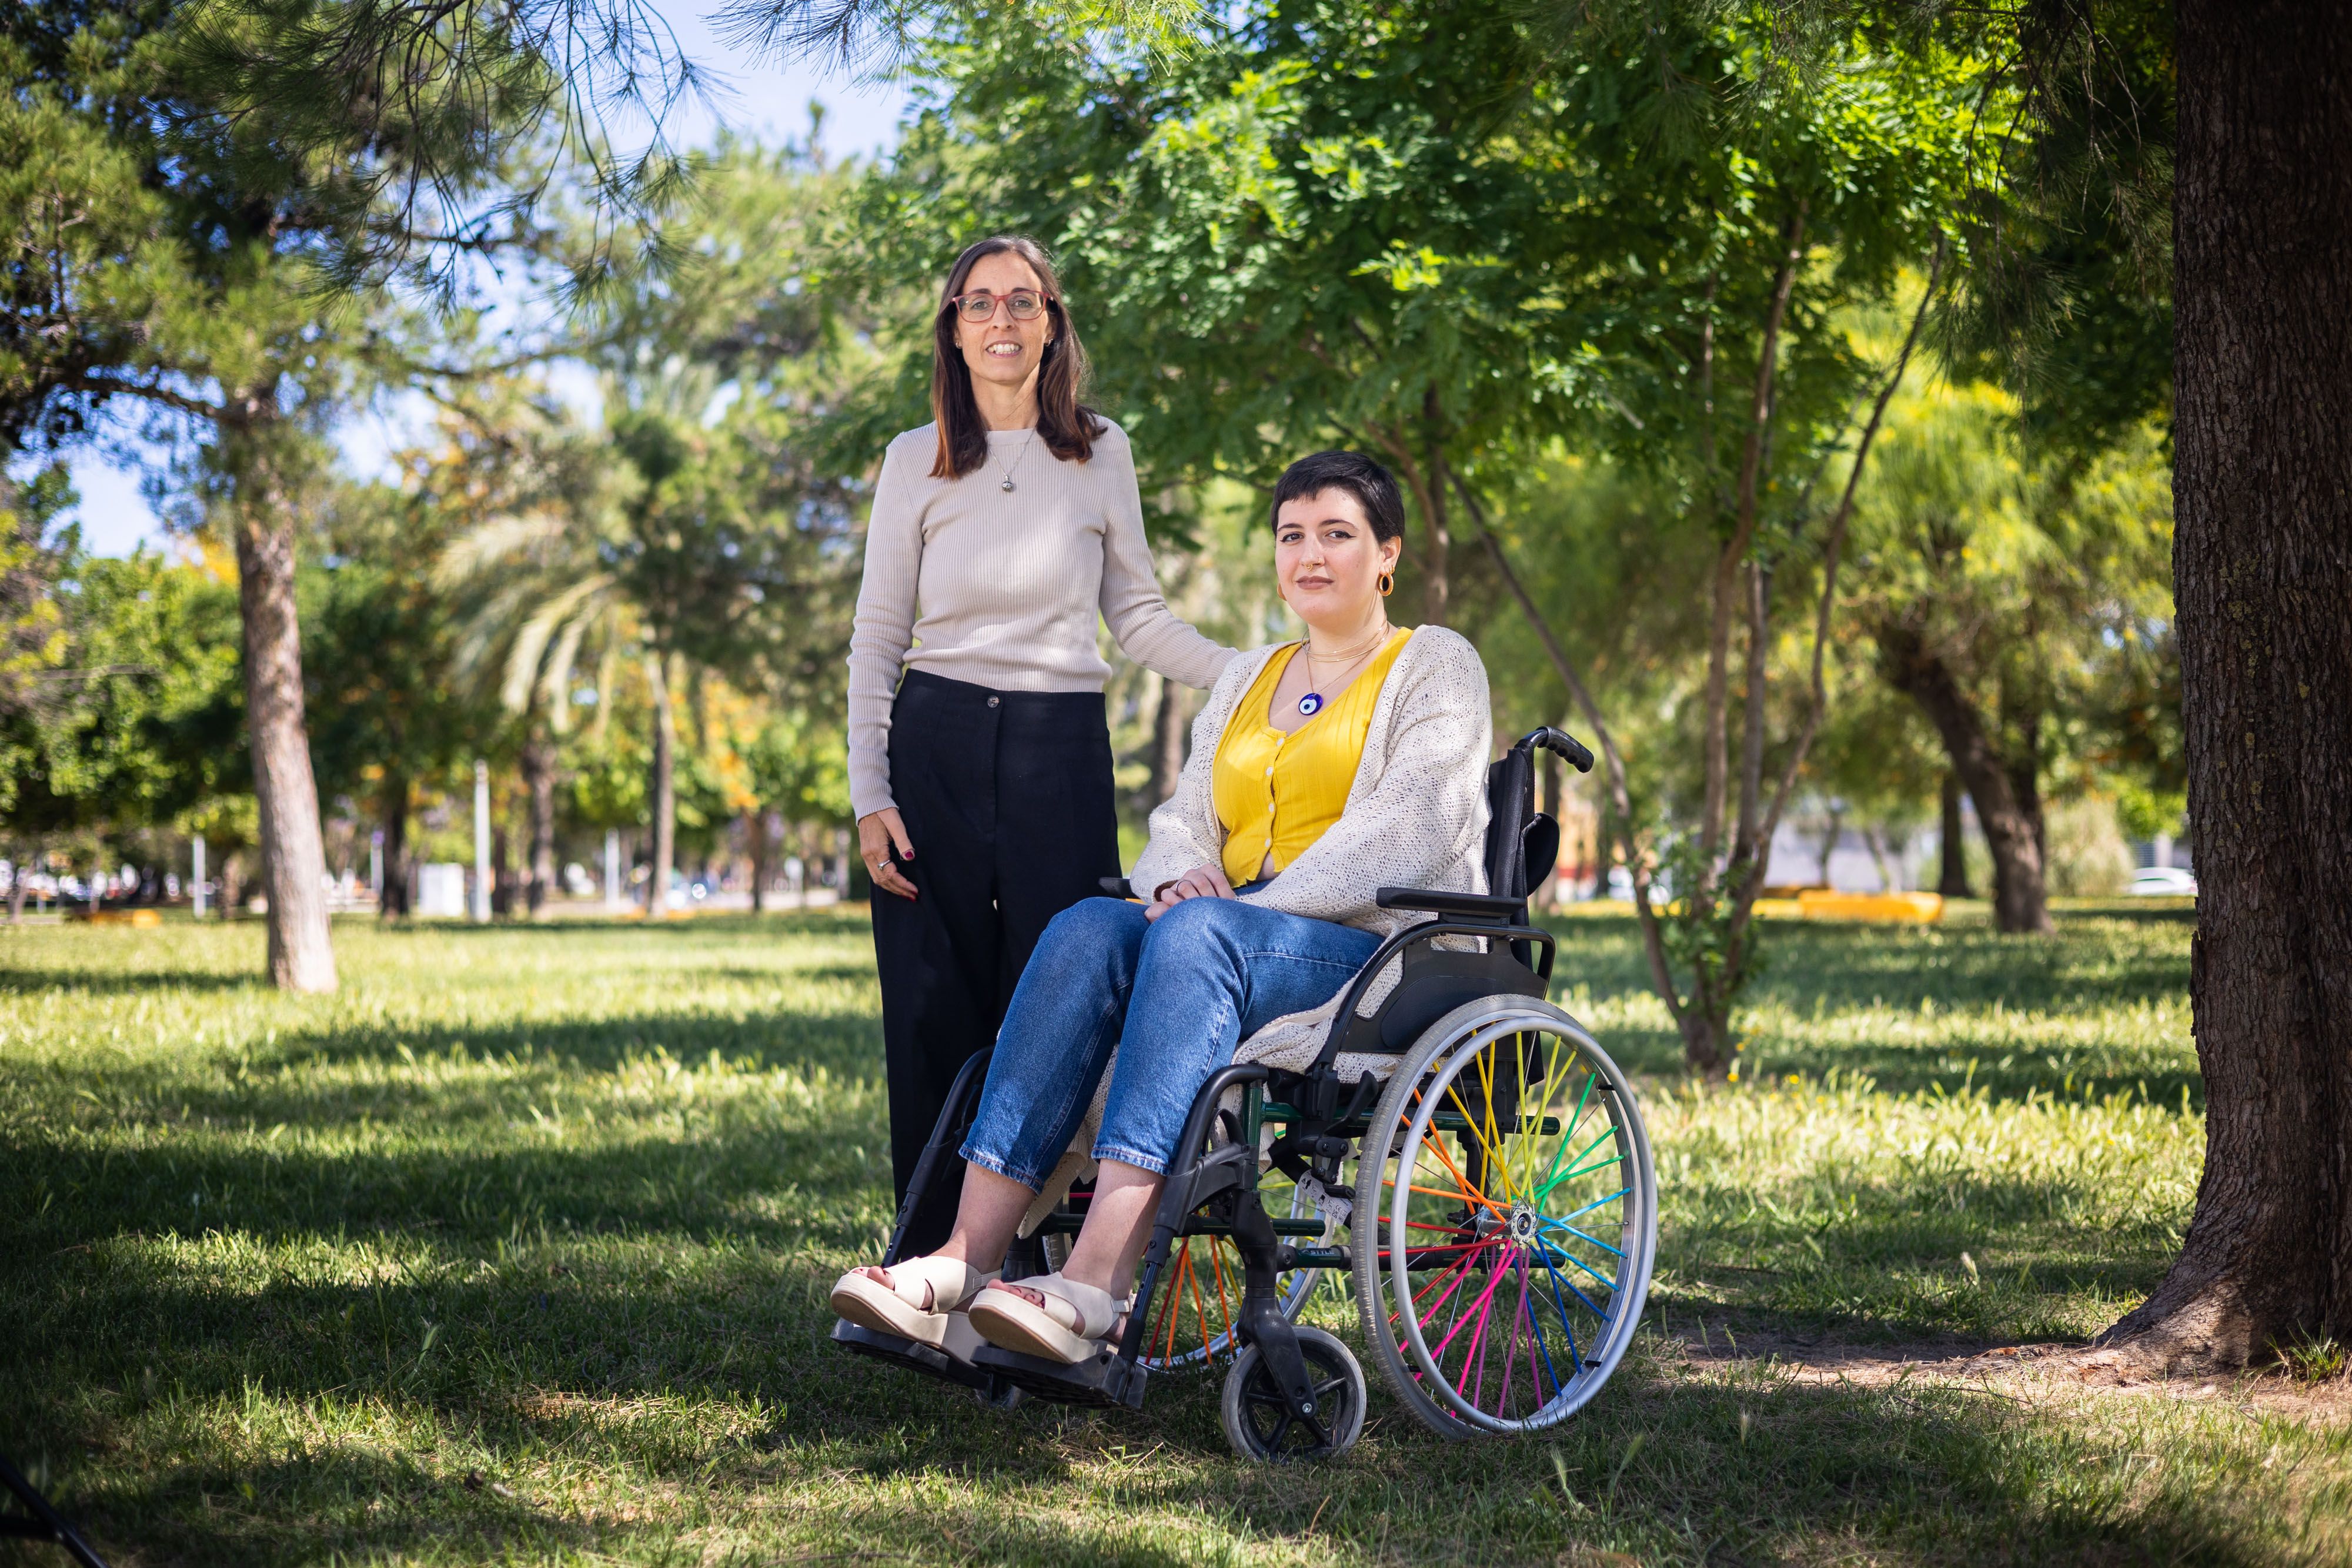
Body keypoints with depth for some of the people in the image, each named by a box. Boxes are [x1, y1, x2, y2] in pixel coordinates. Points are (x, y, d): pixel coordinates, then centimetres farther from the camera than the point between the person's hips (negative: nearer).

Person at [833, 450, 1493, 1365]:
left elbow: (1402, 838, -9)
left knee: (1197, 935, -36)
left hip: (1388, 951, -5)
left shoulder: (1436, 667, 7)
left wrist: (1230, 906, -17)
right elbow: (1184, 818, 17)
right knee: (1089, 928, -27)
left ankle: (1095, 1287, -51)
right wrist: (1180, 876, -9)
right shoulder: (1247, 681, 25)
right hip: (1232, 937, 5)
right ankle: (965, 1262, -39)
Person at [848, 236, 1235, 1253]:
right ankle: (930, 1266, 8)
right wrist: (869, 796, -3)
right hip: (935, 747, 0)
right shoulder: (916, 462, 6)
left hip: (1061, 750, 0)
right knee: (934, 1021, -1)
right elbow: (876, 636, 6)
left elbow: (1136, 616, 13)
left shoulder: (1101, 455, 8)